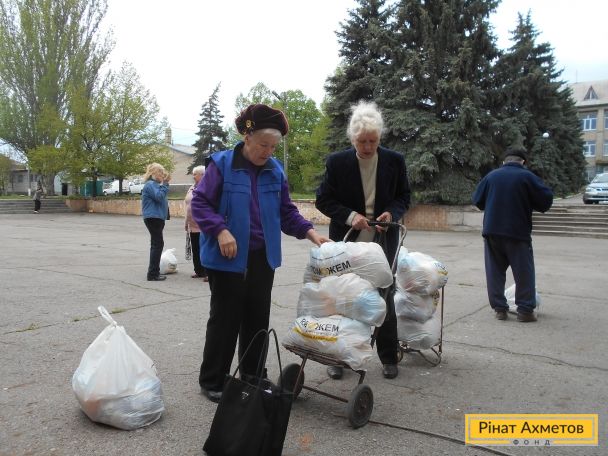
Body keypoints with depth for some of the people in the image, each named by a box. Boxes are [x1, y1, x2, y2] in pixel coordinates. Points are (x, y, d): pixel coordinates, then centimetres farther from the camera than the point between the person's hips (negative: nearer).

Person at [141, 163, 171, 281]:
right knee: (158, 244, -11)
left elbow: (161, 198, 20)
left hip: (157, 218, 11)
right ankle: (153, 273, -9)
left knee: (156, 244, 14)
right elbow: (159, 196, -24)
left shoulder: (155, 184, 19)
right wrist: (164, 184, -18)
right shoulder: (150, 184, -12)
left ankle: (154, 271, 21)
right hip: (152, 218, -11)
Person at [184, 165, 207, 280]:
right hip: (193, 225, 8)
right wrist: (187, 222, 19)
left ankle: (207, 272, 1)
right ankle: (198, 271, 22)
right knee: (195, 249, 12)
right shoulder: (192, 188, 15)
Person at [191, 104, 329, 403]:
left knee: (258, 319, 13)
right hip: (228, 258, -5)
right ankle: (212, 382, 19)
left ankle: (253, 376, 29)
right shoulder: (222, 164, -9)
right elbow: (200, 202, -9)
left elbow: (286, 211, 10)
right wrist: (220, 230, -23)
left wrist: (309, 232, -4)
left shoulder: (275, 170, 5)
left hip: (262, 257, 5)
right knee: (225, 319, 3)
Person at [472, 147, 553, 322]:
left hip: (492, 231, 3)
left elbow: (477, 200, 9)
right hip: (518, 232, -3)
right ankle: (525, 310, 8)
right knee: (524, 272, 7)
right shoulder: (527, 176, -4)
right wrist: (527, 203, 15)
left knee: (495, 271, 9)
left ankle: (499, 308, 10)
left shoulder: (491, 175, 5)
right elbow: (546, 198, -3)